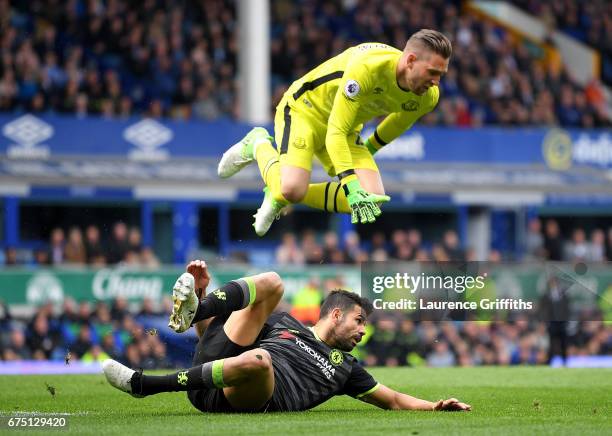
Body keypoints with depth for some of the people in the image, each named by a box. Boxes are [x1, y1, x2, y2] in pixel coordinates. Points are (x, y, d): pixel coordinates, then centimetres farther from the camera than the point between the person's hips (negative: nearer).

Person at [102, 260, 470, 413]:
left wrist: (436, 407, 10)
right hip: (214, 361, 1)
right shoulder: (283, 324, 31)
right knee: (271, 283, -5)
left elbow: (392, 399, 28)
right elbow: (211, 334, 28)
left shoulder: (344, 367, 31)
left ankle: (144, 385, -31)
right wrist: (204, 292, 11)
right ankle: (191, 308, -33)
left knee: (257, 360, -41)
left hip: (243, 400, -1)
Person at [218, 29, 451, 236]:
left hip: (346, 127, 7)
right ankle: (259, 146, 7)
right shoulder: (367, 66, -36)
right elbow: (335, 133, -36)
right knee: (292, 189, -29)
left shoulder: (428, 97, -14)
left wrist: (368, 150, 23)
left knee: (373, 198, -16)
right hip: (305, 109, -7)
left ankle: (280, 196, 1)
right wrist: (352, 188, -43)